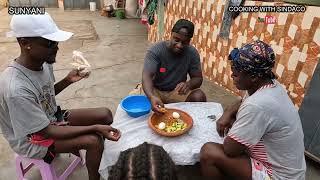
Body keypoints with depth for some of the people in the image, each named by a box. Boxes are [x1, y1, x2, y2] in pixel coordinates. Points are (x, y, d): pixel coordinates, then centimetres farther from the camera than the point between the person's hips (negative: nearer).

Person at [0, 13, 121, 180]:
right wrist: (95, 127, -28)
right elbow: (48, 132, -27)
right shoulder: (16, 89, -35)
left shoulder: (44, 62, -11)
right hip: (32, 139, -7)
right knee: (93, 141, -24)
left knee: (105, 114, -3)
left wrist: (67, 80, -9)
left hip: (52, 118, 7)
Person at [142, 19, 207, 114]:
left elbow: (198, 78, -6)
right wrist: (152, 96, -51)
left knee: (199, 96, -24)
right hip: (155, 90, -1)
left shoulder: (192, 53, -10)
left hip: (177, 92, 2)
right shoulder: (156, 50, -19)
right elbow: (147, 76, -30)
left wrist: (189, 84, -31)